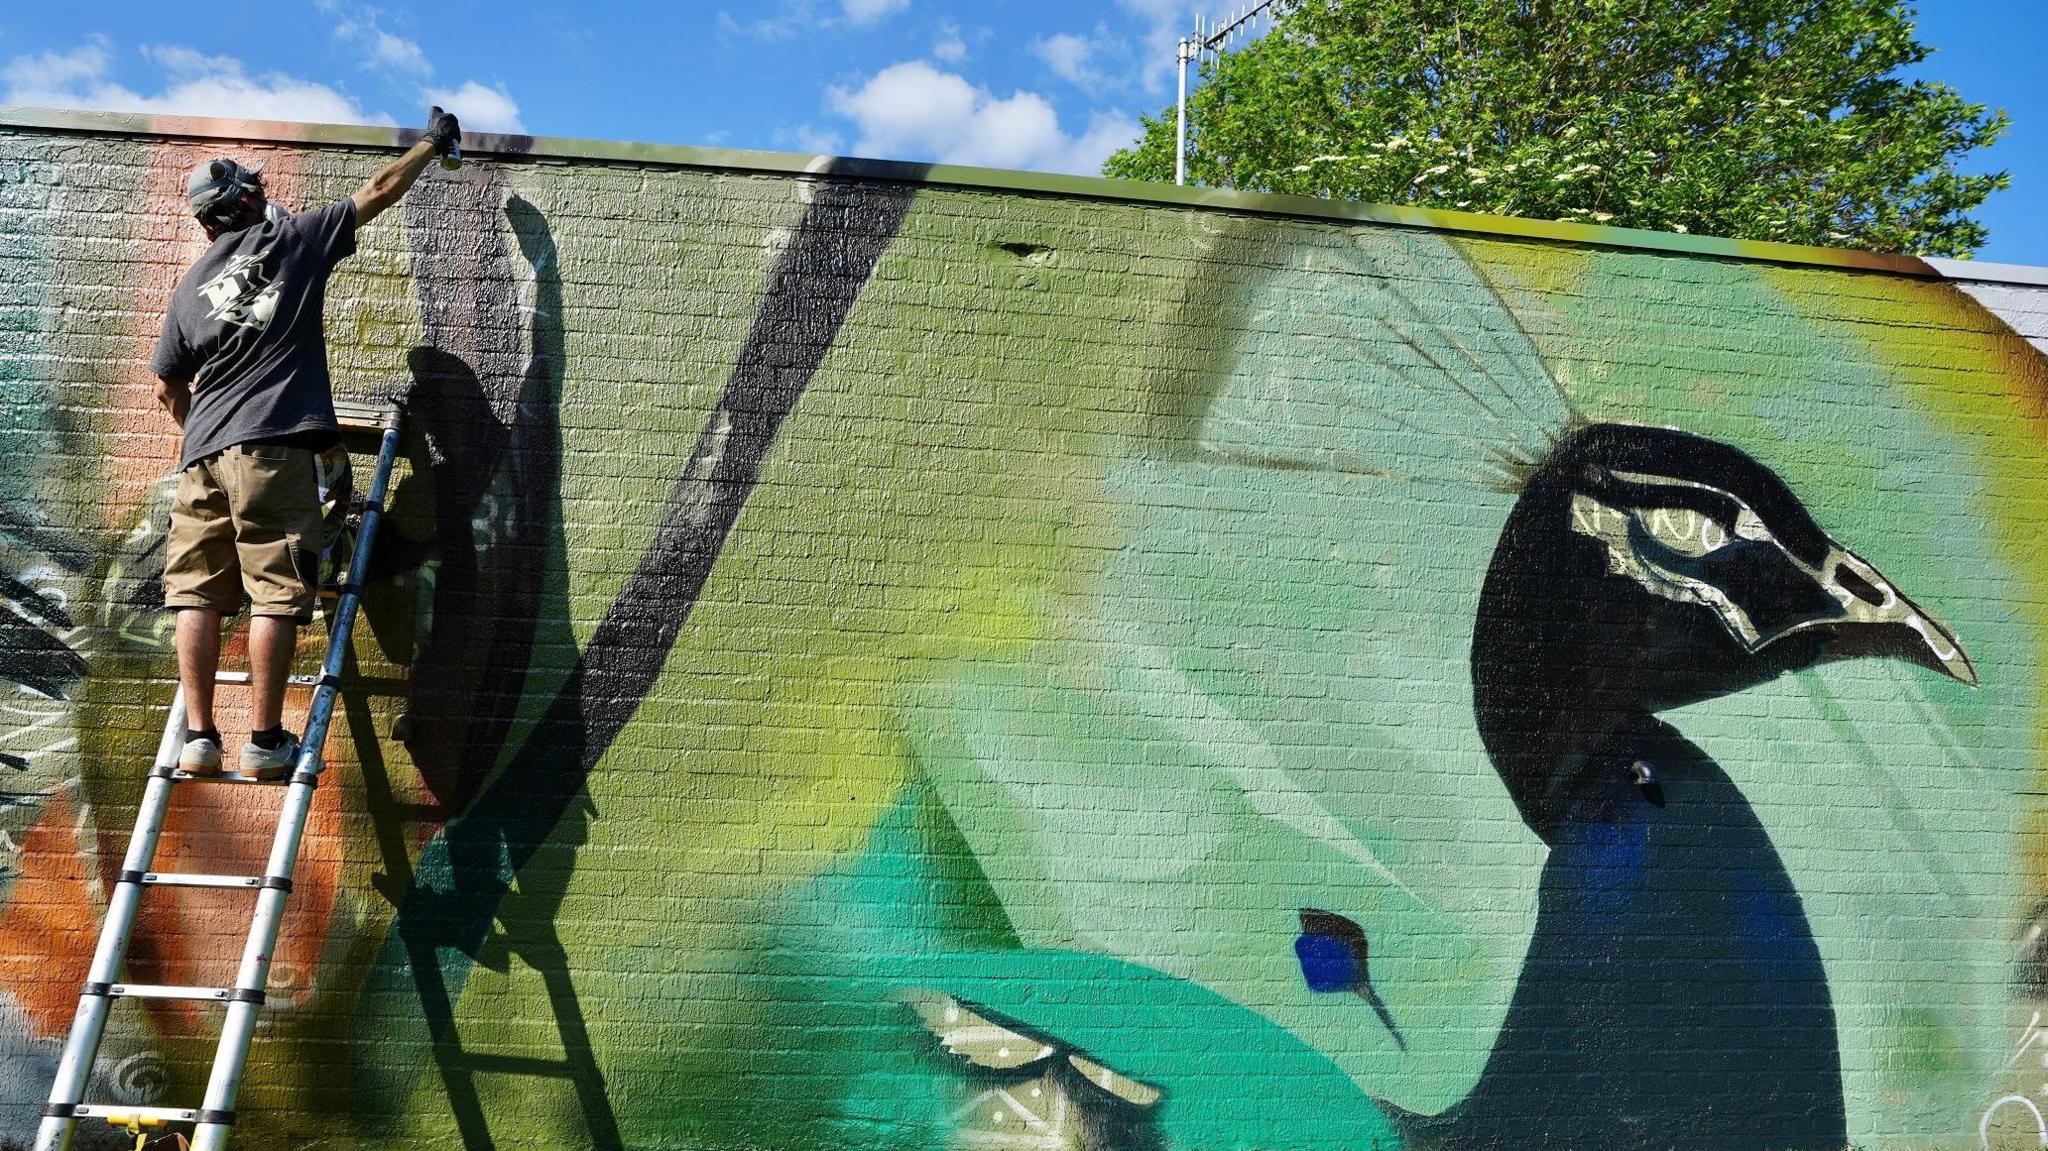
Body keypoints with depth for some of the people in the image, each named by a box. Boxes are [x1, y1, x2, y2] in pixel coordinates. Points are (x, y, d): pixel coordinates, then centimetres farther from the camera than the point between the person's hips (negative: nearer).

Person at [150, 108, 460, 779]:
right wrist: (434, 143, 31)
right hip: (274, 447, -5)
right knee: (275, 596, -6)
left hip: (203, 455, 5)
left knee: (197, 595, 4)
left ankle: (198, 737, 1)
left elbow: (168, 390, 25)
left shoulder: (189, 288, 21)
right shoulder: (292, 237, 9)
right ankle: (265, 742, -7)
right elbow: (380, 191, 17)